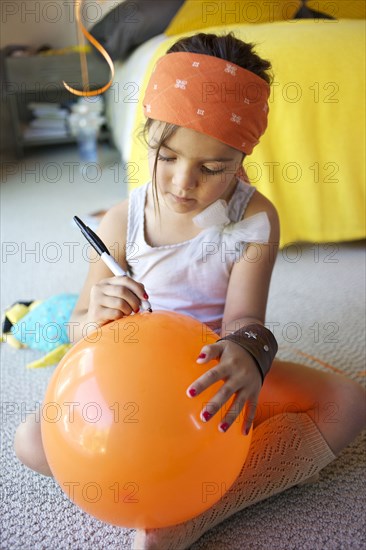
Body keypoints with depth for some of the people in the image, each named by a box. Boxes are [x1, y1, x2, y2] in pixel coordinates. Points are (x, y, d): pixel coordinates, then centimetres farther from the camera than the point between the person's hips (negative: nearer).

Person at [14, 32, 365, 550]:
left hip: (220, 377, 0)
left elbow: (243, 320, -20)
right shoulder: (121, 222, -10)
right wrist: (97, 315, -31)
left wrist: (248, 353, -45)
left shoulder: (256, 219, -13)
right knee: (32, 439, -19)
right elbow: (80, 328, -5)